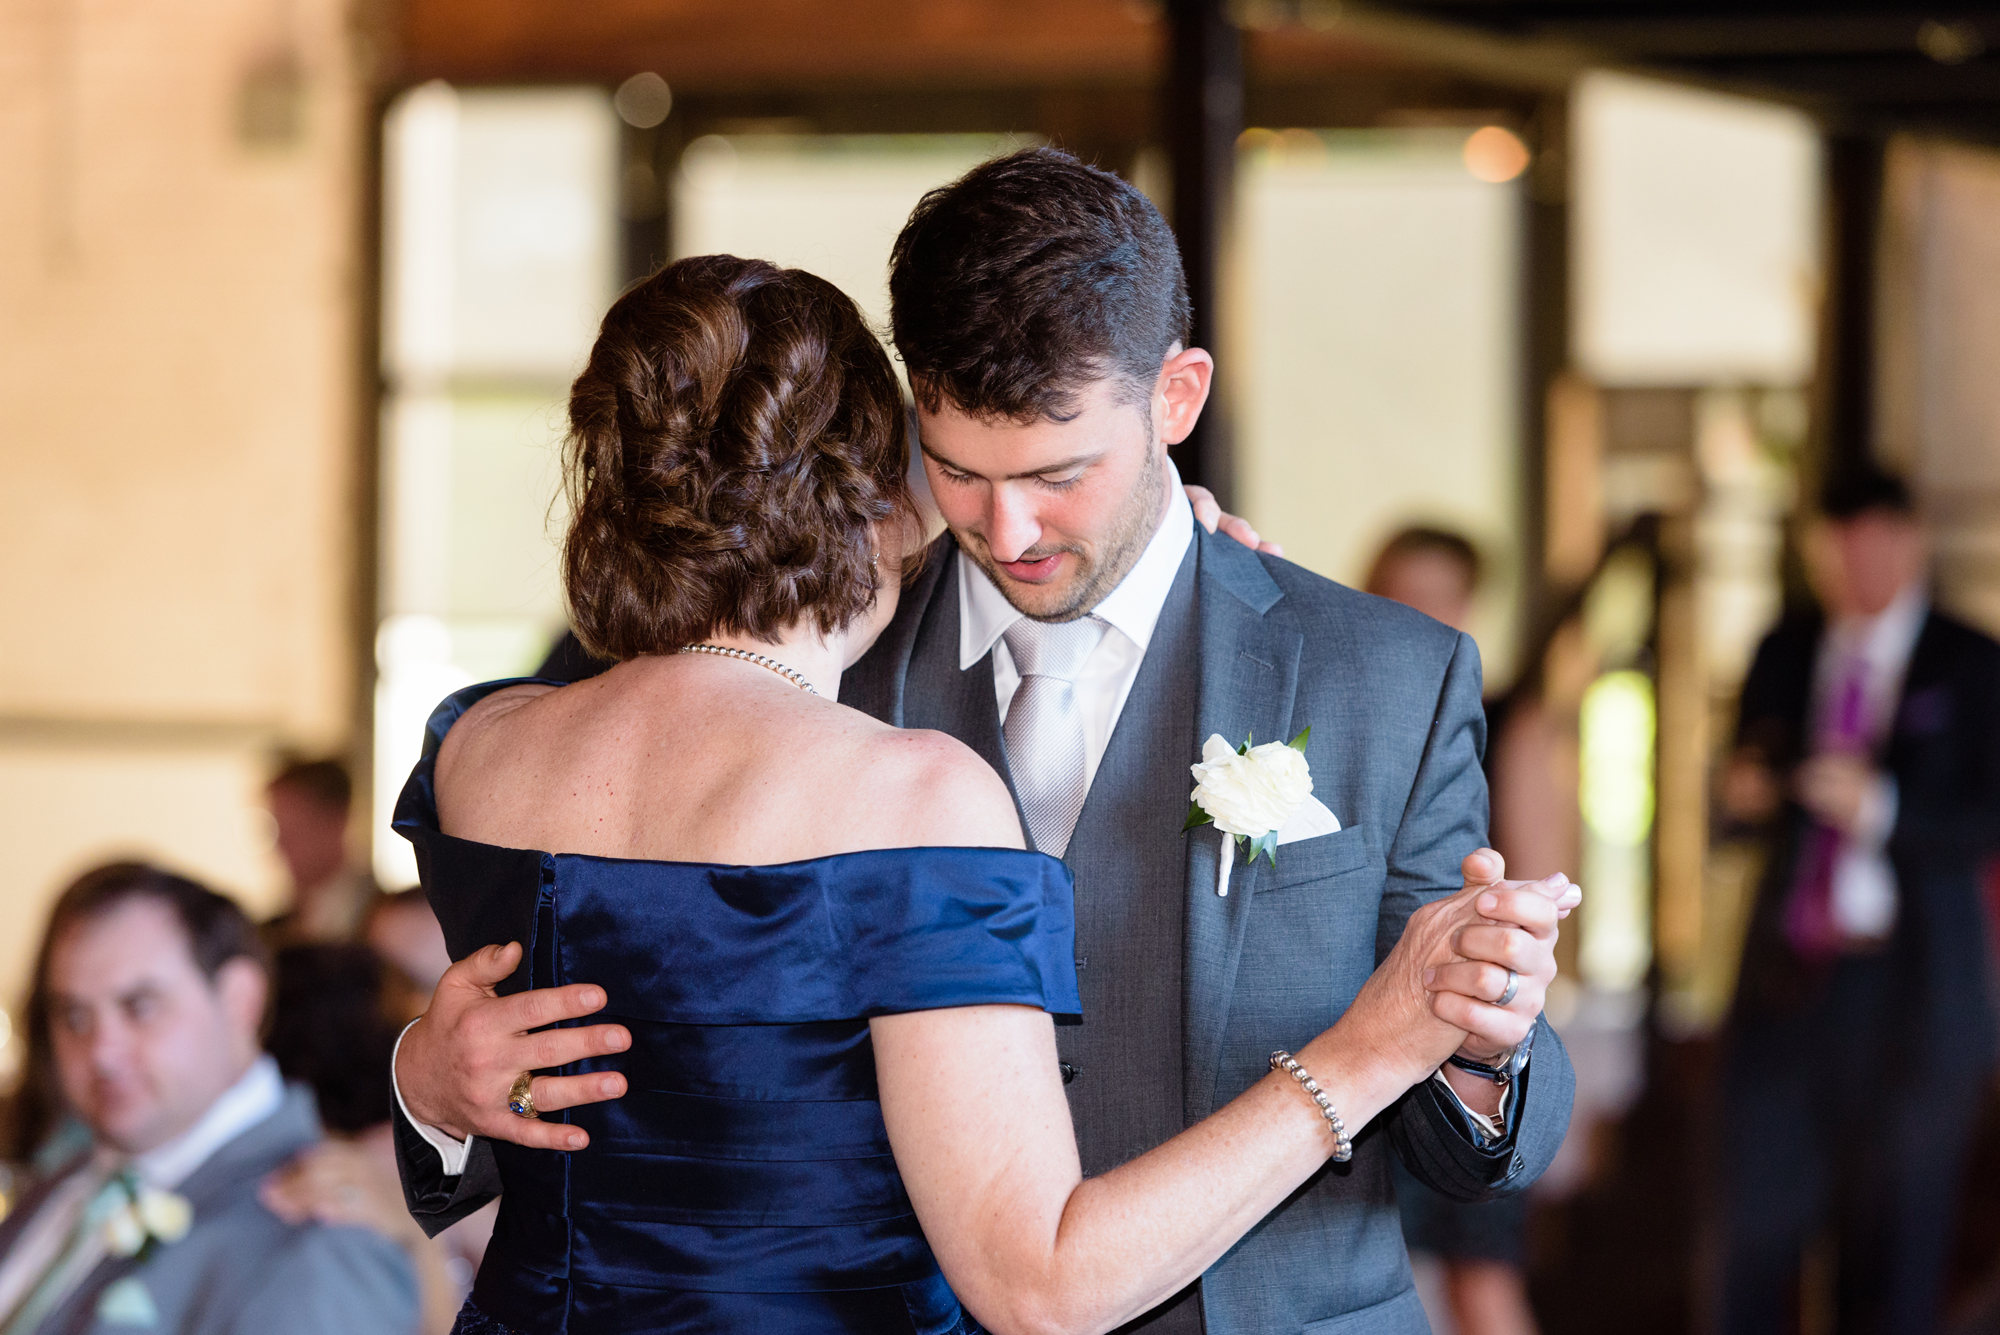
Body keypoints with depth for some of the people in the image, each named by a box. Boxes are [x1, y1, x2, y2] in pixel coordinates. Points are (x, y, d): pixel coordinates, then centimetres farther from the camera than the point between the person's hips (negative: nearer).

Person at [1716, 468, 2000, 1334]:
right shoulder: (1786, 655, 12)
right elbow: (1745, 805, 17)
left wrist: (1884, 807, -23)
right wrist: (1744, 796, -7)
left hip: (1910, 987, -3)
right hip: (1788, 975, 3)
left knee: (1895, 1236, 3)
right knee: (1759, 1223, 0)